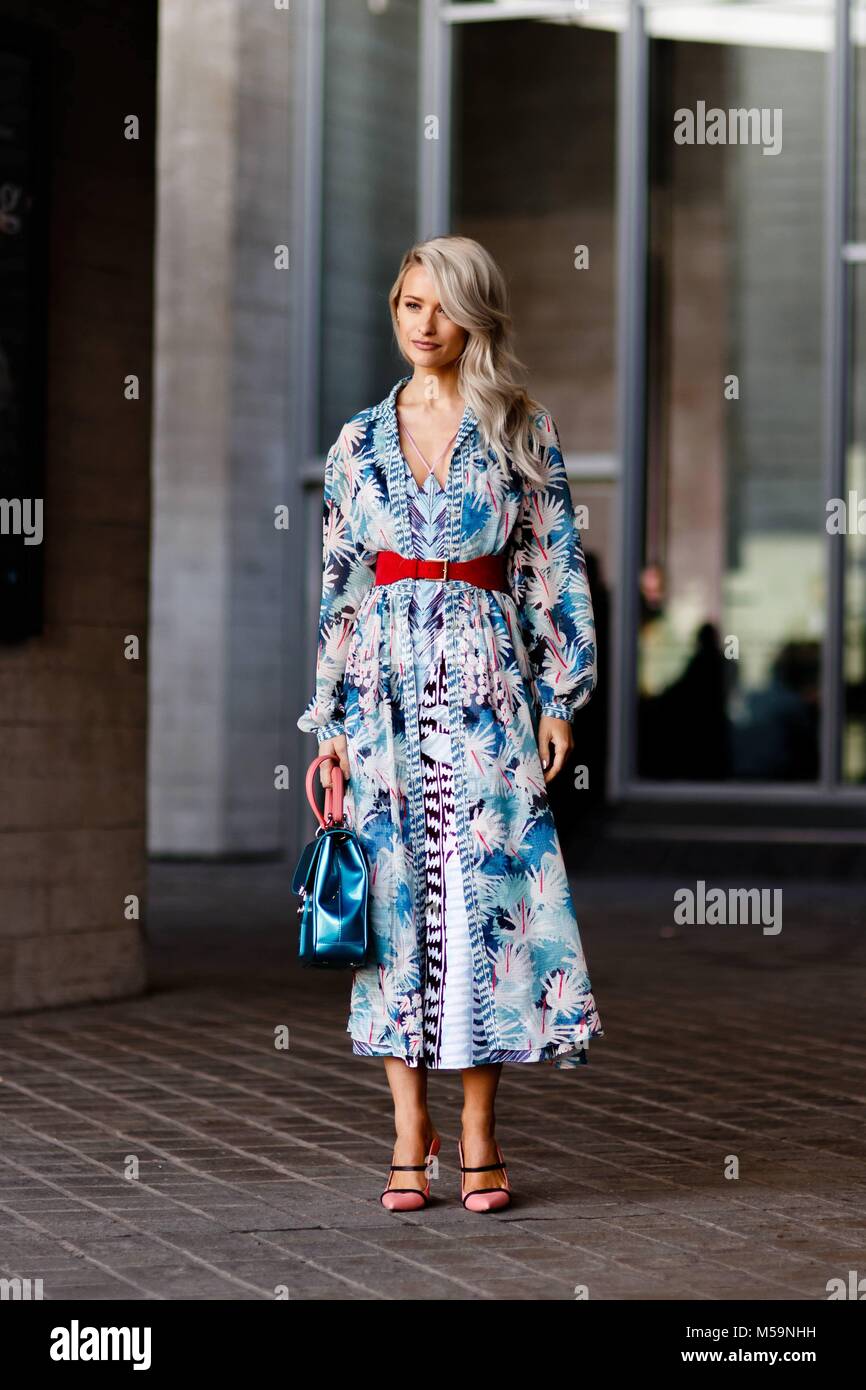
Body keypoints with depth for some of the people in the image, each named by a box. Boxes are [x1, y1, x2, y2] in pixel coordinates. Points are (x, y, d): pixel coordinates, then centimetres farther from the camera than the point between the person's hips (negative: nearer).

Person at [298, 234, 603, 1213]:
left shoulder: (521, 432, 5)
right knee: (395, 893, 0)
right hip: (385, 684, 2)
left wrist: (557, 695, -3)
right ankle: (410, 1131, 7)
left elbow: (555, 569, 4)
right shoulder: (360, 442, 10)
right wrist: (332, 725, 6)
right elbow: (339, 588, 10)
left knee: (484, 890, -5)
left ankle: (479, 1134, 2)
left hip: (486, 682, -2)